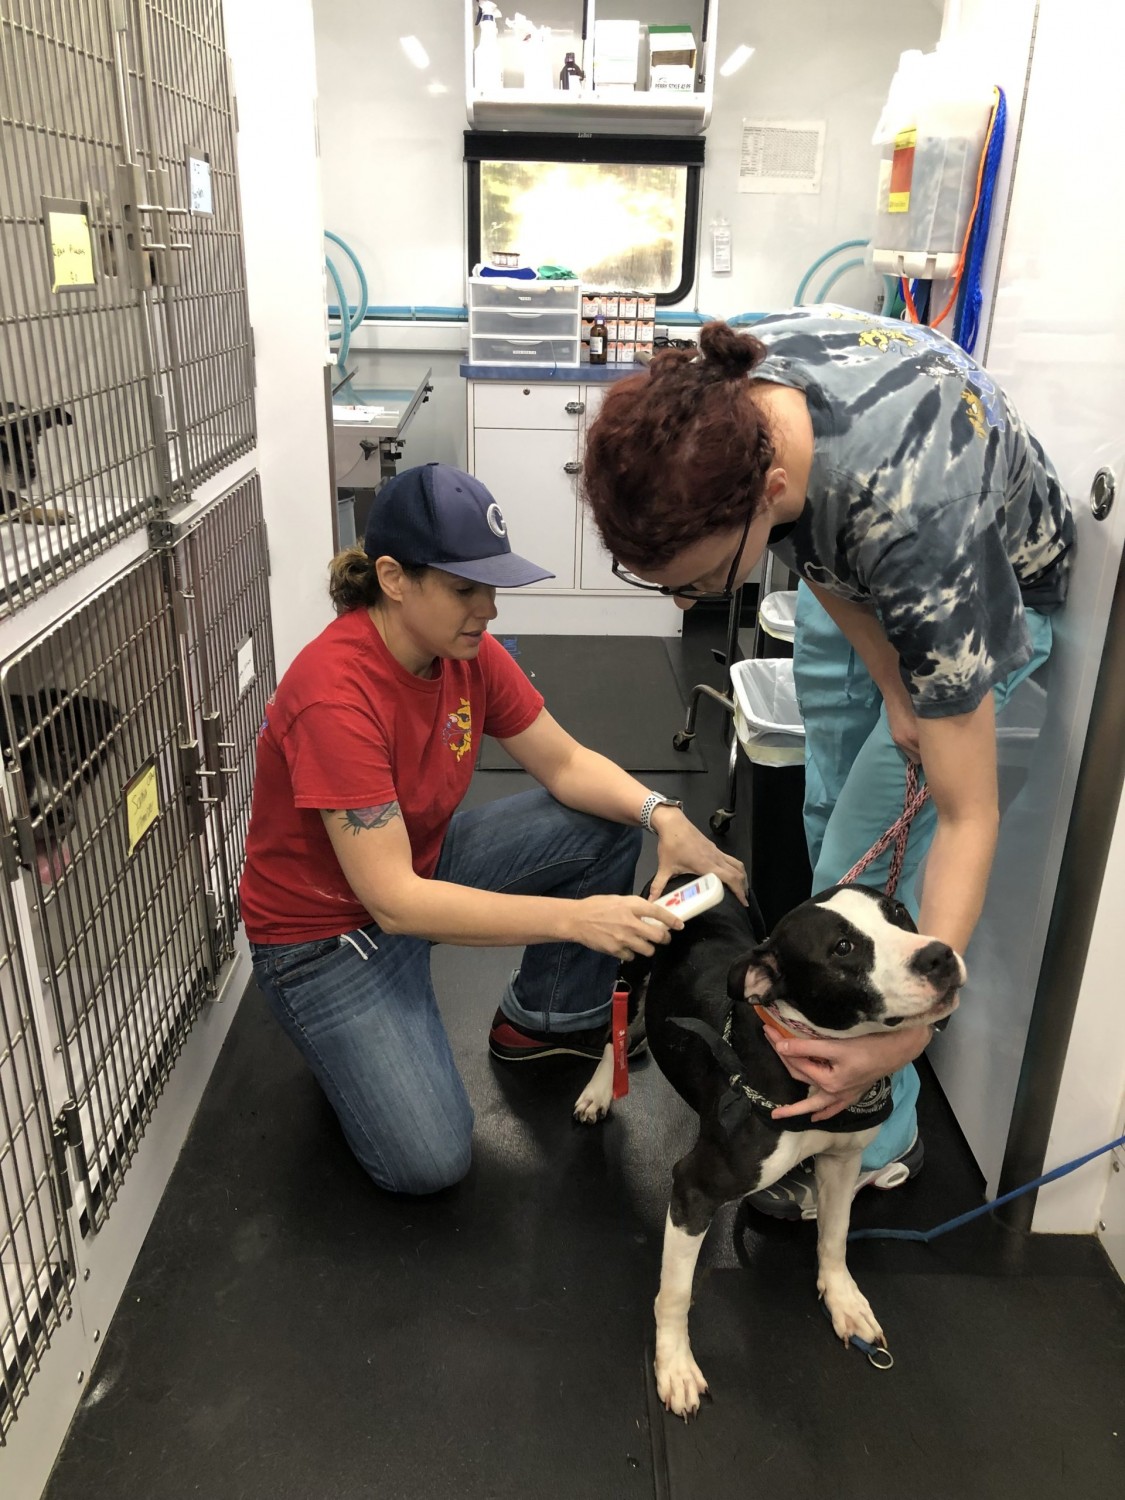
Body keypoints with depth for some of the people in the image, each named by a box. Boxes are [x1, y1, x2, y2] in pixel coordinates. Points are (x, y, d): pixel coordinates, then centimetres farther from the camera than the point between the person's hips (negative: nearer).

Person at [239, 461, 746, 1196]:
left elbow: (565, 763, -4)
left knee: (608, 823, -5)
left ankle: (548, 1015, 16)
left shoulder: (467, 650, -11)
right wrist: (574, 918, -40)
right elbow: (393, 901, -35)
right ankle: (342, 1035, 13)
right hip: (325, 926, -7)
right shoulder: (335, 694, -33)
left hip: (424, 867, 7)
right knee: (429, 1160, -17)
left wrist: (663, 815, -23)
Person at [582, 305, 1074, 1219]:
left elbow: (967, 819, -37)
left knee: (865, 869, -9)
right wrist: (888, 680, -19)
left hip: (992, 589, -5)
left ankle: (878, 1138, 11)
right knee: (826, 820, 12)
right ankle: (828, 1022, 34)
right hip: (848, 572, 6)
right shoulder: (705, 409, -30)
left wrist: (911, 1029, -41)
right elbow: (804, 550, -9)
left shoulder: (921, 522, -46)